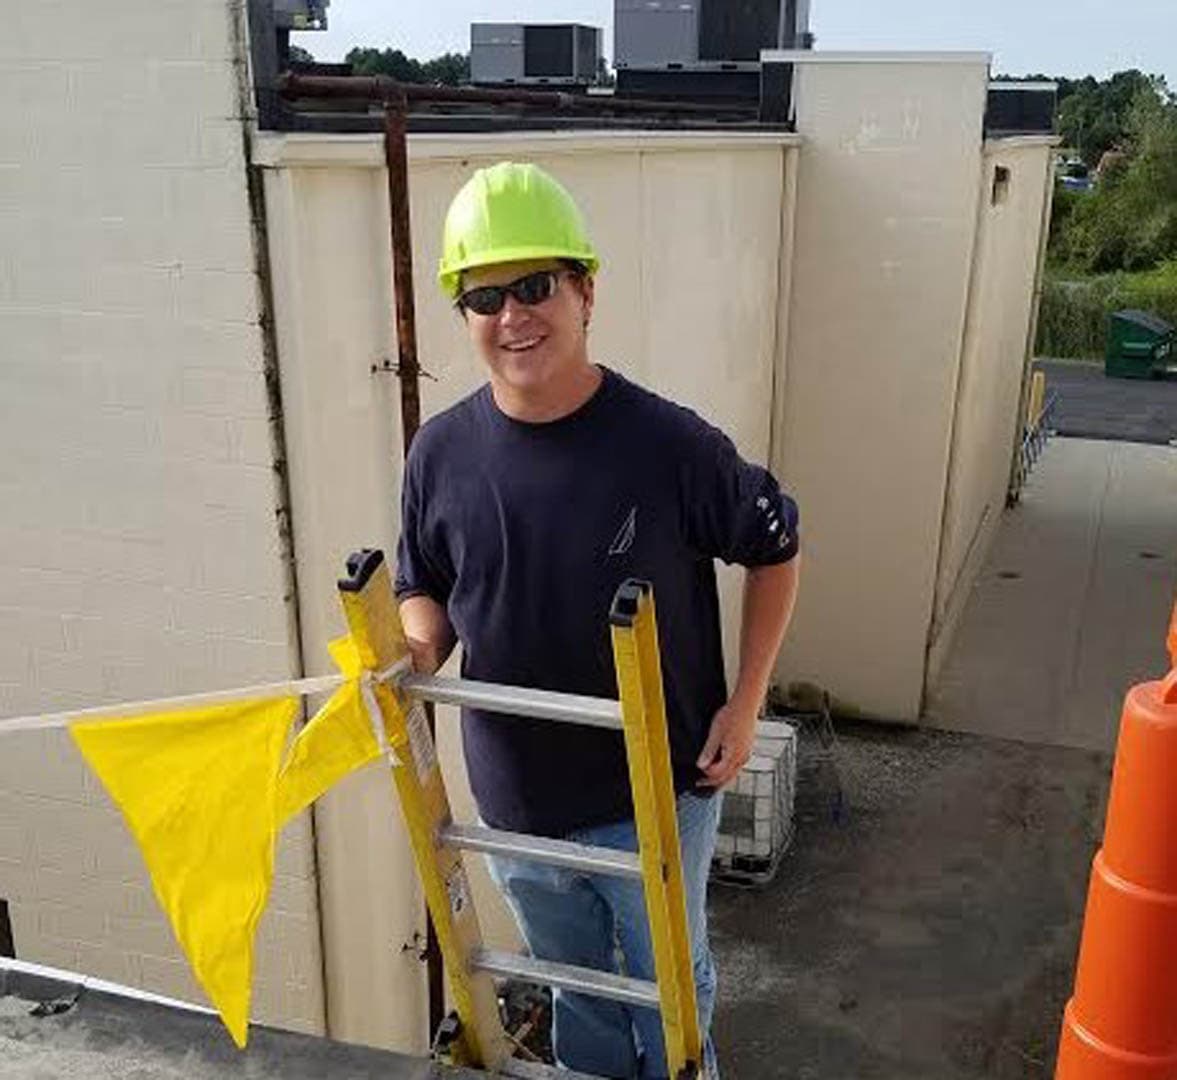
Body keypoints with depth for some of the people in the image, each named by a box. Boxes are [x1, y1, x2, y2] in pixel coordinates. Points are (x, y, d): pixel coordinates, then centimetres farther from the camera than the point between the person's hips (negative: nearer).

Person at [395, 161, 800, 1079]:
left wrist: (745, 703, -7)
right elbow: (425, 590, 5)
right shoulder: (441, 454, -10)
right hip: (517, 798, 3)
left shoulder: (670, 444, -20)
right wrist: (419, 650, -17)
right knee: (575, 985, 27)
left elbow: (775, 546, -5)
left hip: (656, 794, -3)